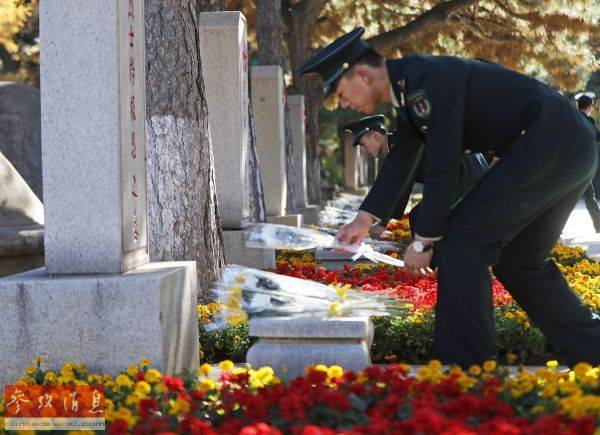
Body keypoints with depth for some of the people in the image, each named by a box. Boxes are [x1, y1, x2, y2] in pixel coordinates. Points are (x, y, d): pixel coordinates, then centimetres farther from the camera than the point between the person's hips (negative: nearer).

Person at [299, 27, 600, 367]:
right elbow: (403, 163, 25)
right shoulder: (410, 85, 14)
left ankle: (463, 365, -7)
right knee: (520, 261, 18)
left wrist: (424, 241, -9)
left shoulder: (427, 79, -17)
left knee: (460, 239, -10)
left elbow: (444, 168, -18)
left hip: (548, 144, -10)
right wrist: (365, 219, 28)